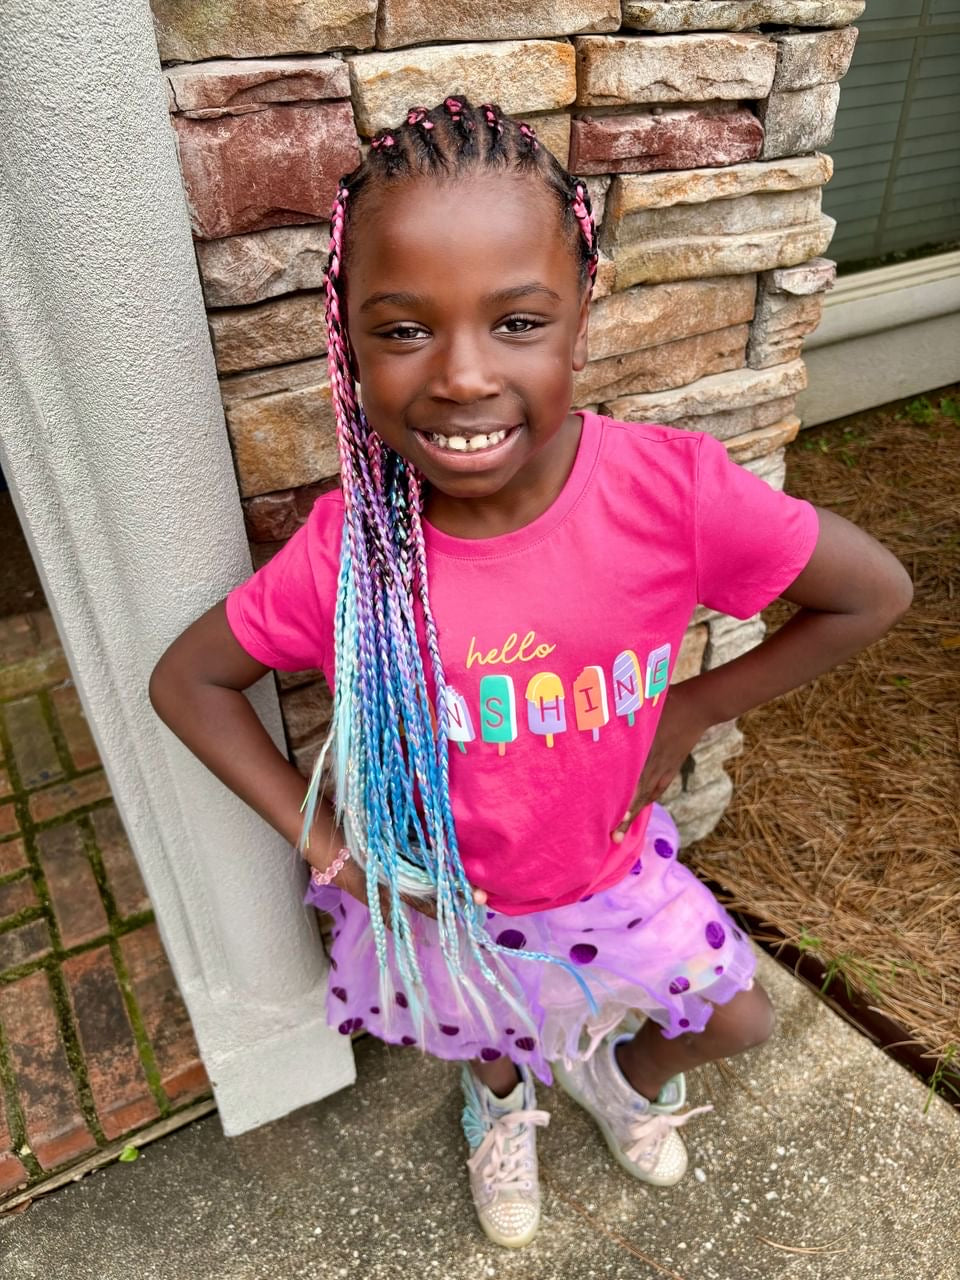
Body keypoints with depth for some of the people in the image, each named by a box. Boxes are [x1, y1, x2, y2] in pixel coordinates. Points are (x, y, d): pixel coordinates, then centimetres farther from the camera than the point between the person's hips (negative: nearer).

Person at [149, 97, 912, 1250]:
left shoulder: (674, 493, -32)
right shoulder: (347, 550, -30)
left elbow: (874, 593, -16)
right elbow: (187, 681, -14)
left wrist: (695, 707, -14)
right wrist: (323, 839, -17)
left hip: (609, 865, 1)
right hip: (437, 894, 0)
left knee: (735, 1021, 22)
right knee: (484, 1037, 29)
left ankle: (622, 1074, 59)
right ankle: (500, 1104, 70)